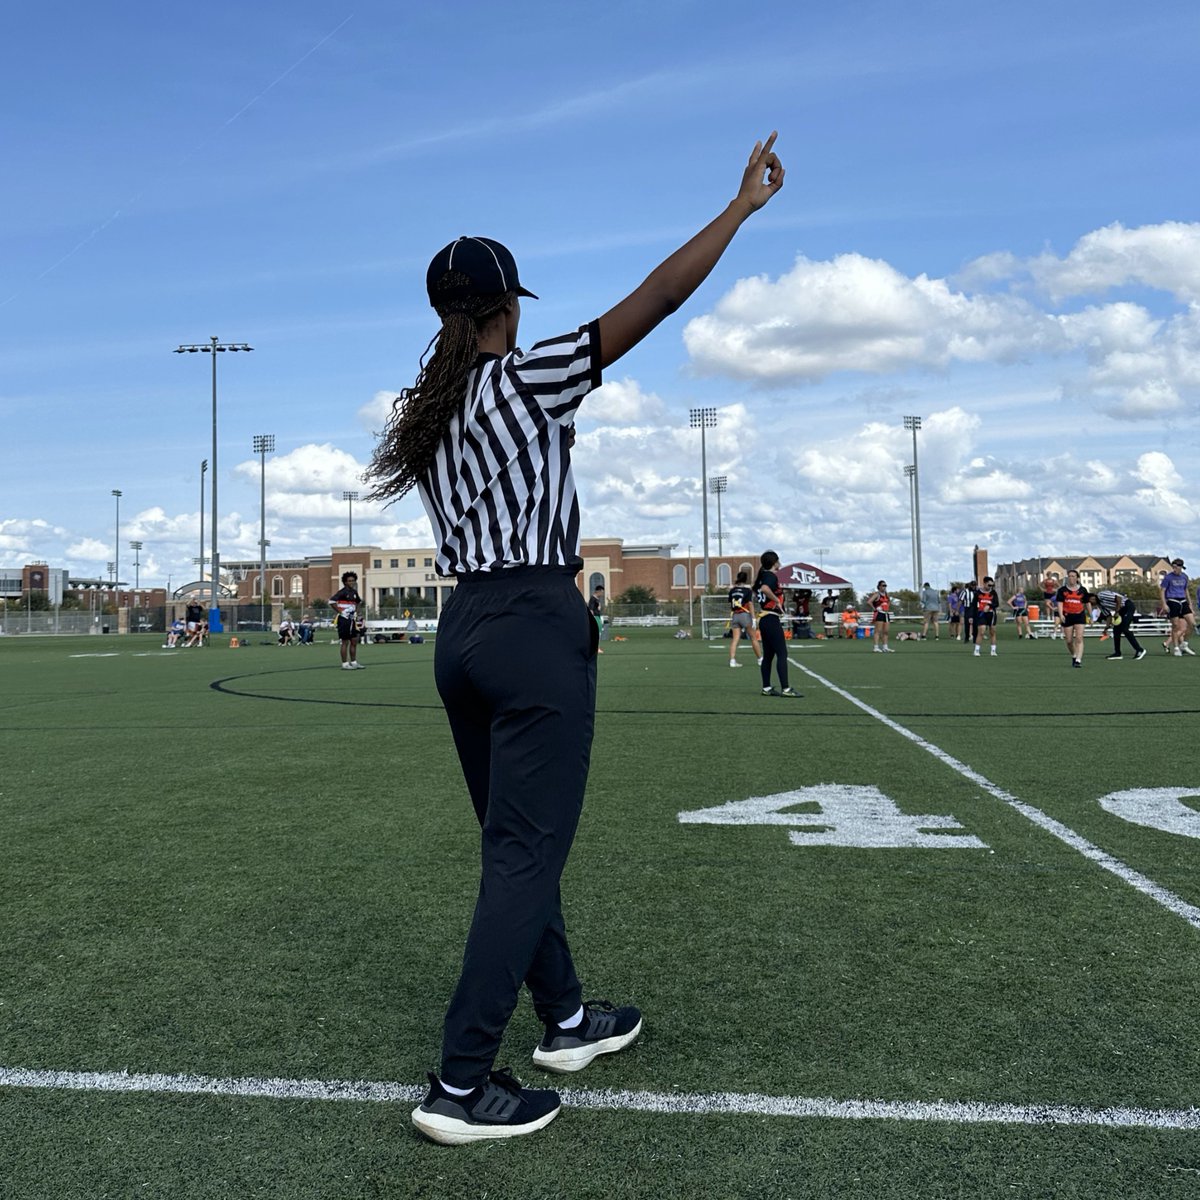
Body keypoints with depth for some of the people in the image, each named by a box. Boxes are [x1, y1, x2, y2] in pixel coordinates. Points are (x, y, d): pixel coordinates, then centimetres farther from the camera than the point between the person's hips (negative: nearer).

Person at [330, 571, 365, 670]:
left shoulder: (354, 592, 11)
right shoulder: (342, 592, -12)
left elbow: (358, 602, 31)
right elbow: (331, 601, -22)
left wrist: (356, 612, 18)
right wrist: (341, 612, -19)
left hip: (352, 620, 8)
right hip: (343, 620, -8)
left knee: (354, 641, 10)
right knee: (345, 642, -3)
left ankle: (353, 662, 18)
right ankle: (345, 664, 3)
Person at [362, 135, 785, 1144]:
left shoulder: (428, 411, 13)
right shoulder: (529, 378, -7)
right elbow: (657, 297, -8)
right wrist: (745, 203, -1)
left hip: (463, 625, 8)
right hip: (537, 626, -8)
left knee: (518, 842, 16)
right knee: (526, 851, -3)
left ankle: (566, 1019, 32)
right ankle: (462, 1083, 1)